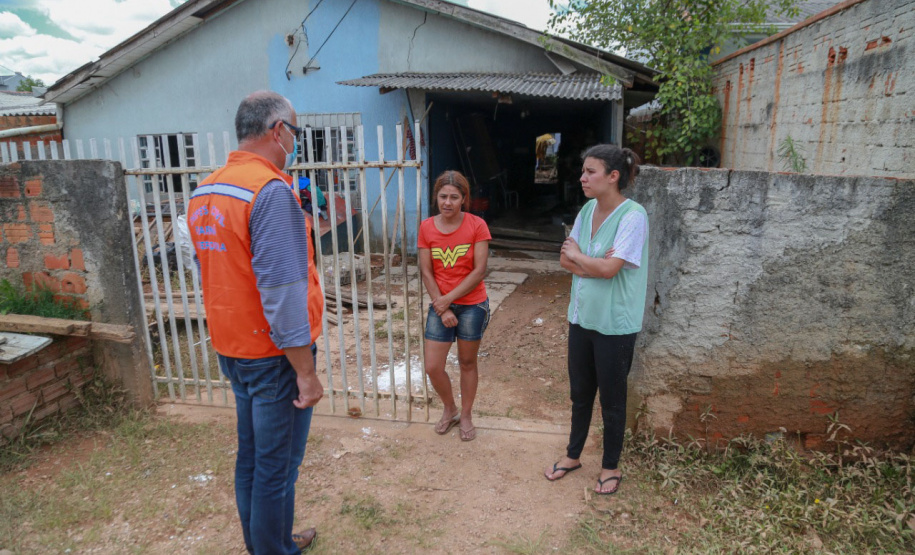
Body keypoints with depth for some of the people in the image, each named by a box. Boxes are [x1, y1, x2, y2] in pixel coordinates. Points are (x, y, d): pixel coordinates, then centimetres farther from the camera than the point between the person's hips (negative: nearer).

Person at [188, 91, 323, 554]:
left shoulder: (203, 190, 7)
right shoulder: (272, 190, -21)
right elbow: (282, 292, -25)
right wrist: (306, 372, -20)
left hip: (231, 348, 9)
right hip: (273, 354, -9)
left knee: (250, 455, 21)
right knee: (276, 467, 6)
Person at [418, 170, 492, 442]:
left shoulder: (476, 225, -8)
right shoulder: (426, 227, -1)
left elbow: (479, 270, -12)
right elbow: (426, 272, -2)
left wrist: (448, 299, -14)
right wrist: (442, 308, -9)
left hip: (472, 305, -2)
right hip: (440, 305, 3)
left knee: (467, 363, 11)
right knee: (433, 367, 2)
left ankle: (466, 416, 32)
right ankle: (450, 410, 30)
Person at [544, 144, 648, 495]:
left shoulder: (633, 216, -18)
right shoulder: (588, 209, 4)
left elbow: (609, 268, -24)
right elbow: (566, 260, 3)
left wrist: (576, 254, -8)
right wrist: (594, 263, -15)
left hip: (614, 324, -6)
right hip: (582, 317, 7)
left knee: (611, 399, 11)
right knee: (580, 392, 20)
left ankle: (611, 466, 31)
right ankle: (573, 455, 39)